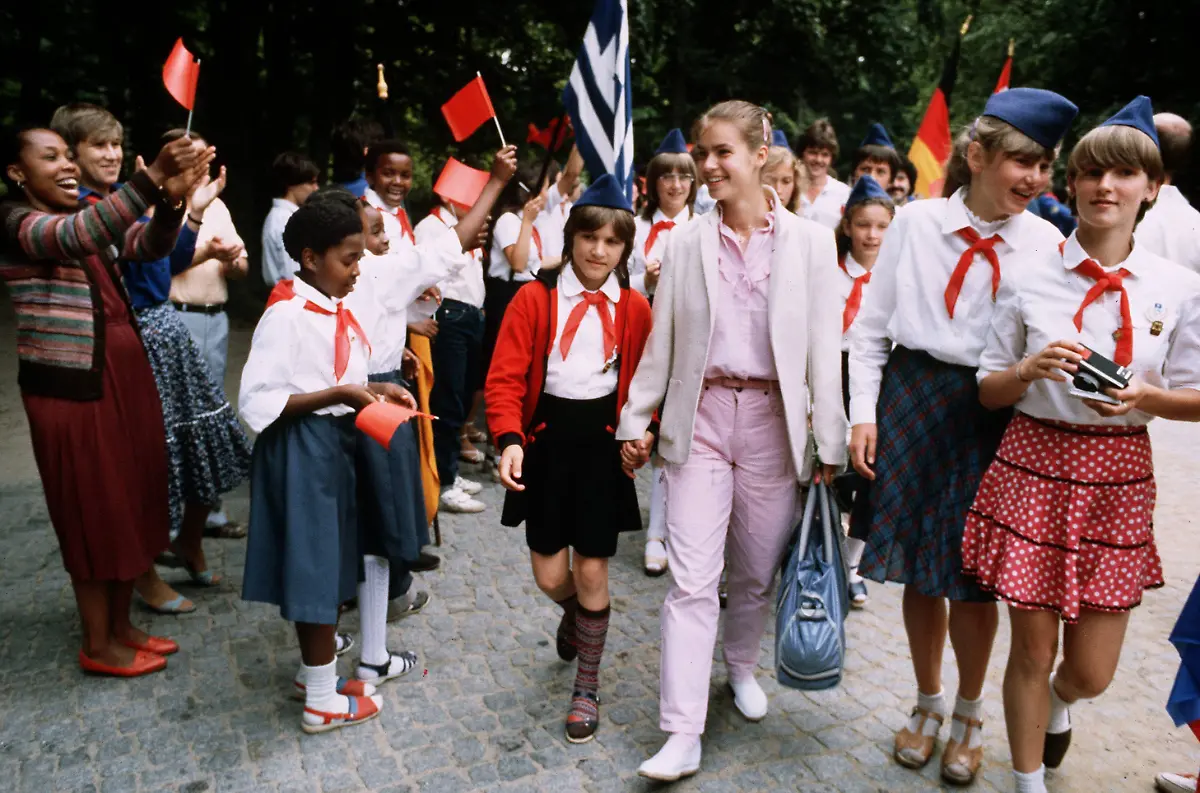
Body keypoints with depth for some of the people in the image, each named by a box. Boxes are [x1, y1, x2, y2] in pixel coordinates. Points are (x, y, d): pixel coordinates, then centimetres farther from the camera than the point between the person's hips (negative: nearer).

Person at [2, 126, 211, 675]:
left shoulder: (87, 217, 12)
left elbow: (152, 245, -2)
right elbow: (79, 238, -32)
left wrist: (172, 195, -23)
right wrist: (152, 176, -41)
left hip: (124, 375, 8)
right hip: (69, 387, -8)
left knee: (131, 502, 13)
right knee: (93, 511, 2)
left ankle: (121, 625, 29)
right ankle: (98, 646, 19)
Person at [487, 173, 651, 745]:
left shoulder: (635, 308, 1)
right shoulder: (535, 298, -5)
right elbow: (505, 378, -8)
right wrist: (510, 439, -21)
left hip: (604, 443, 1)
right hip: (547, 439, 0)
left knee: (592, 572, 5)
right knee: (550, 576, 6)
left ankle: (587, 688, 26)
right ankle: (575, 613, 45)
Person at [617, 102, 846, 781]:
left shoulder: (810, 242, -1)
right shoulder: (686, 244, 3)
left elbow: (824, 350, -2)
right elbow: (661, 344, 7)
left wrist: (830, 445, -3)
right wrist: (635, 421, 6)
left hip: (774, 419, 0)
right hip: (701, 416, 0)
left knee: (756, 569, 14)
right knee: (692, 578, -2)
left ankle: (742, 665, 43)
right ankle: (684, 734, 6)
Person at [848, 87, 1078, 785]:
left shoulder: (1046, 243, -1)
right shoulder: (917, 222, -2)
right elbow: (873, 324, 2)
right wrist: (864, 411, -3)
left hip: (993, 415, 0)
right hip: (910, 400, 1)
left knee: (972, 578, 6)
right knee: (917, 568, 11)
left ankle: (971, 715, 34)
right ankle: (930, 702, 36)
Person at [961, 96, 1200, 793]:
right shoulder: (1029, 278, -2)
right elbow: (989, 391, 3)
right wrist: (1030, 369, -17)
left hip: (1118, 476, 2)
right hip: (1035, 466, -1)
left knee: (1091, 672, 9)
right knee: (1033, 650, 6)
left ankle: (1058, 704, 47)